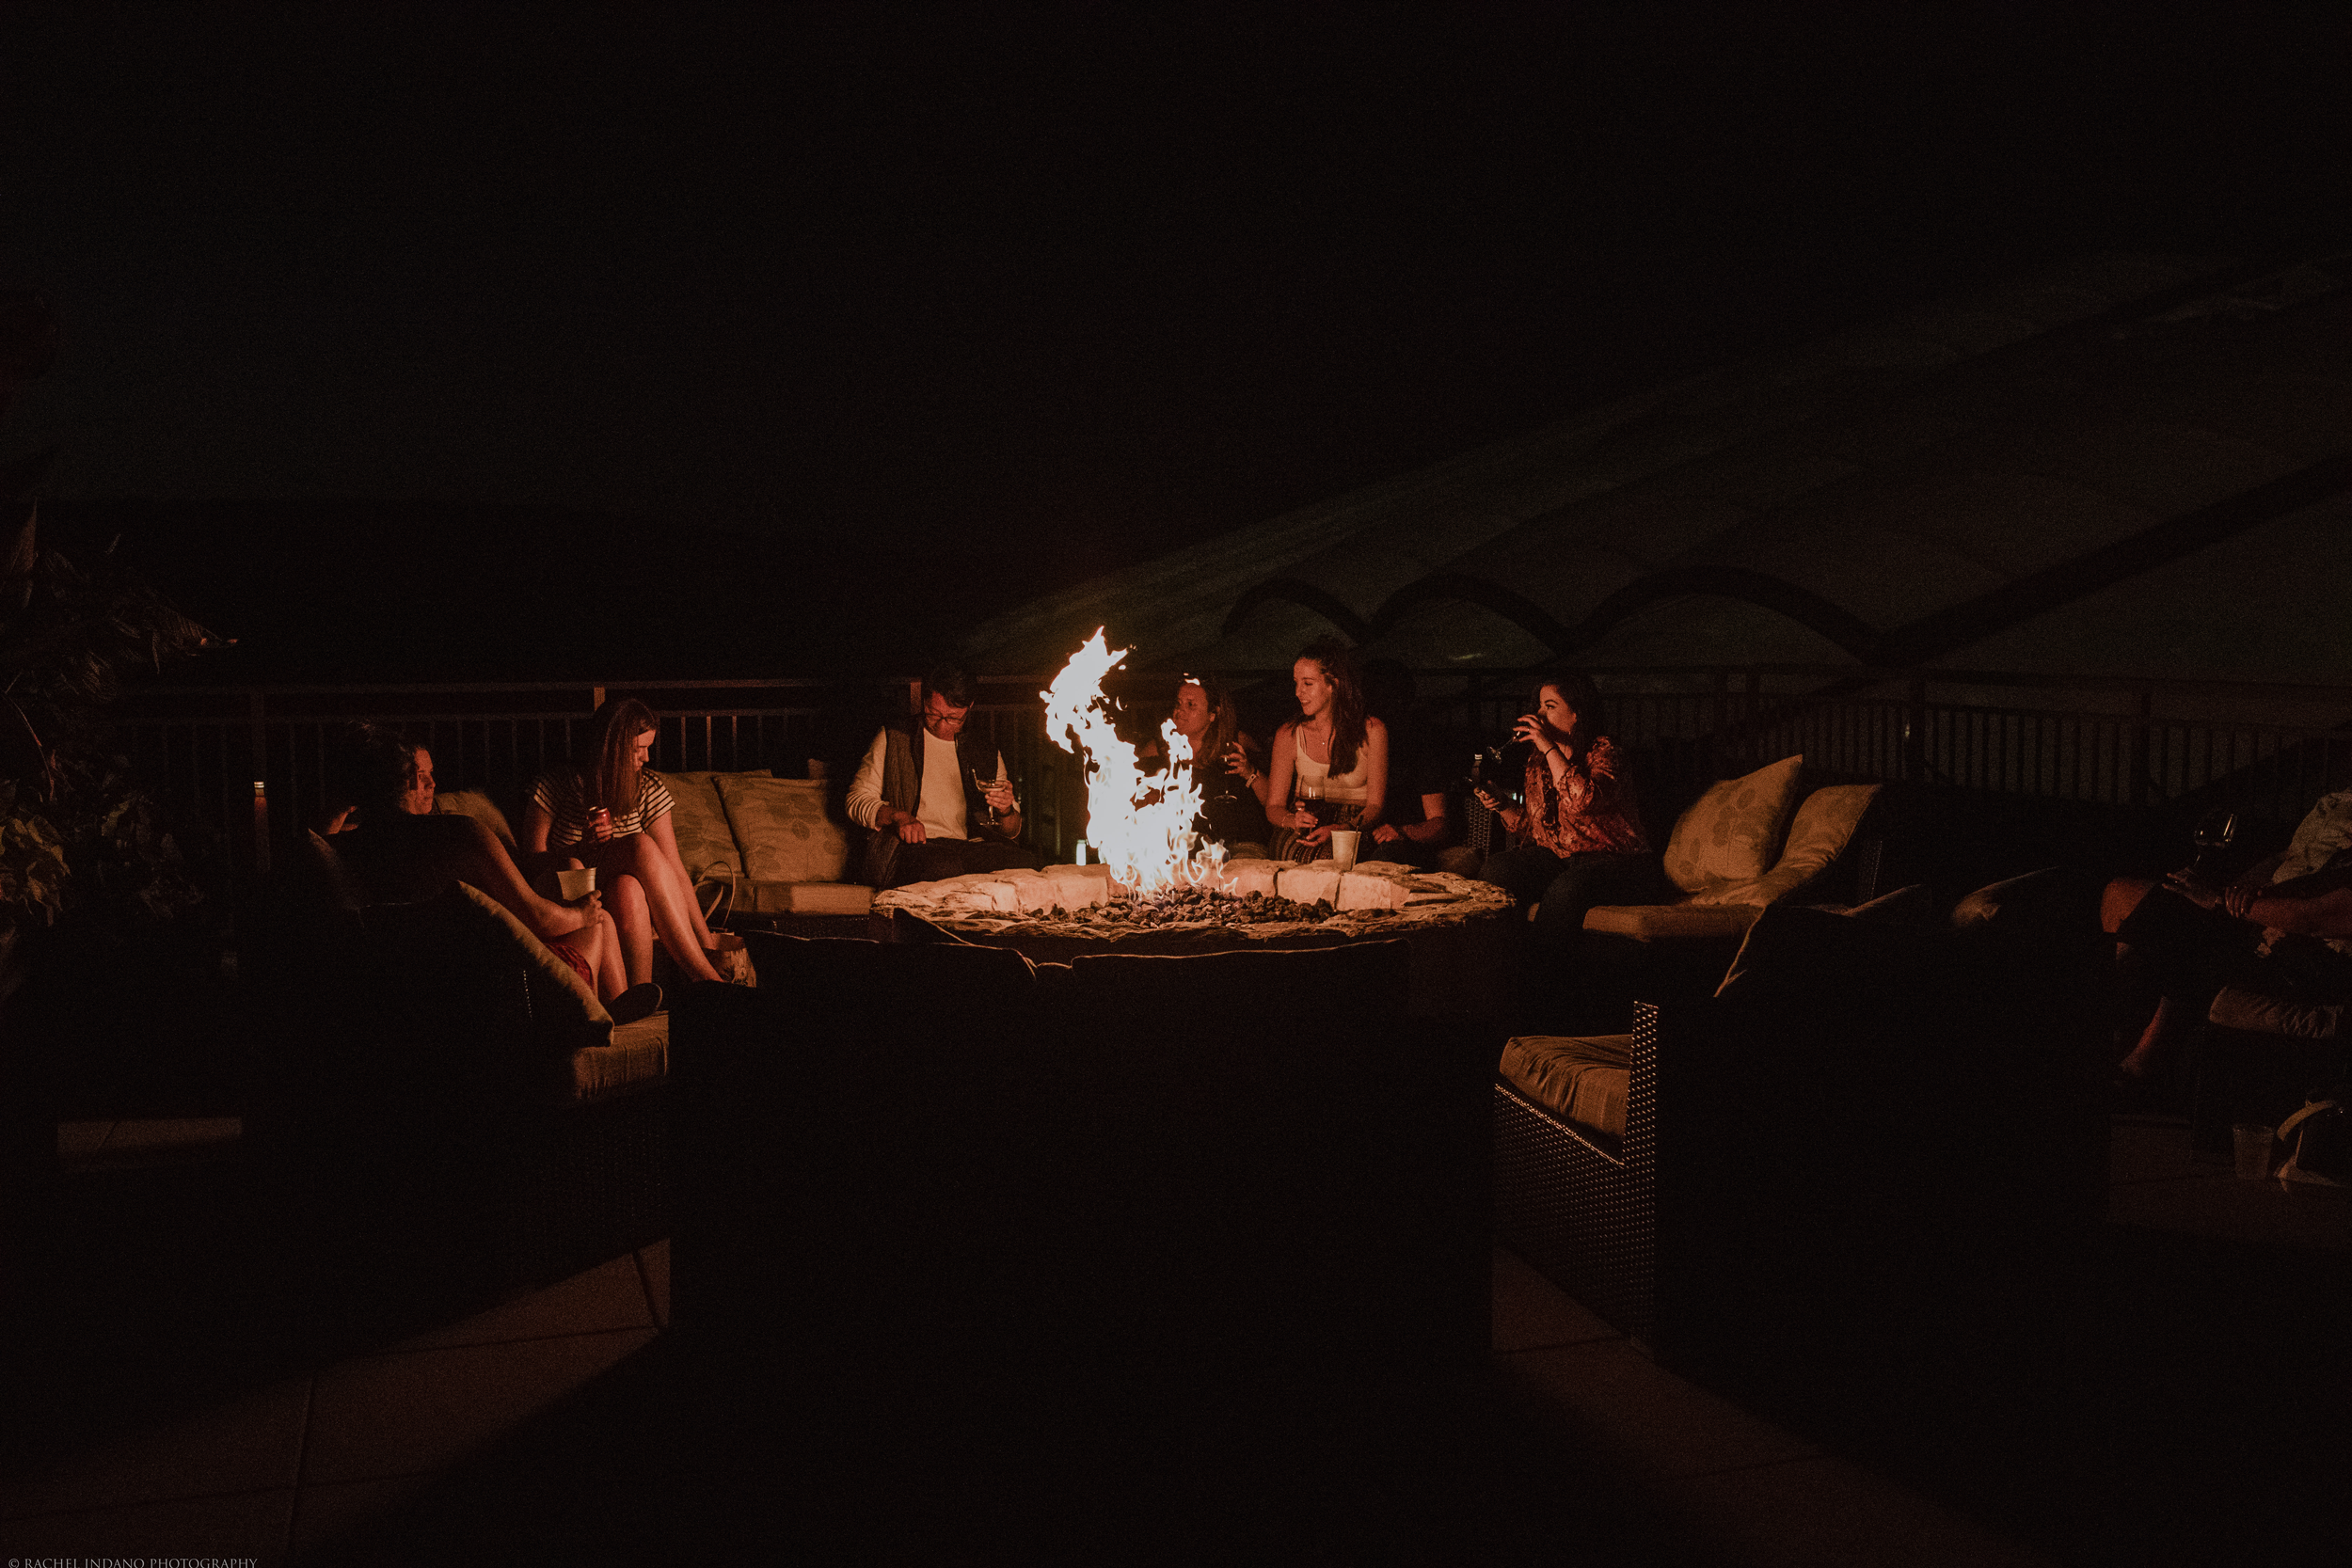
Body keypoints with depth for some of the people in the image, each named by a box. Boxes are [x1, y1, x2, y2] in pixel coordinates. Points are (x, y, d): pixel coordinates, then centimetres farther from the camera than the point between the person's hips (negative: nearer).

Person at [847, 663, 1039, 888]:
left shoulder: (988, 757, 24)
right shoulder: (892, 740, 17)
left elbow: (1012, 832, 22)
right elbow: (857, 801, 10)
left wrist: (1006, 811, -3)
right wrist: (897, 816, -11)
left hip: (967, 848, 3)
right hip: (910, 848, -3)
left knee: (1025, 861, -31)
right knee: (946, 867, -41)